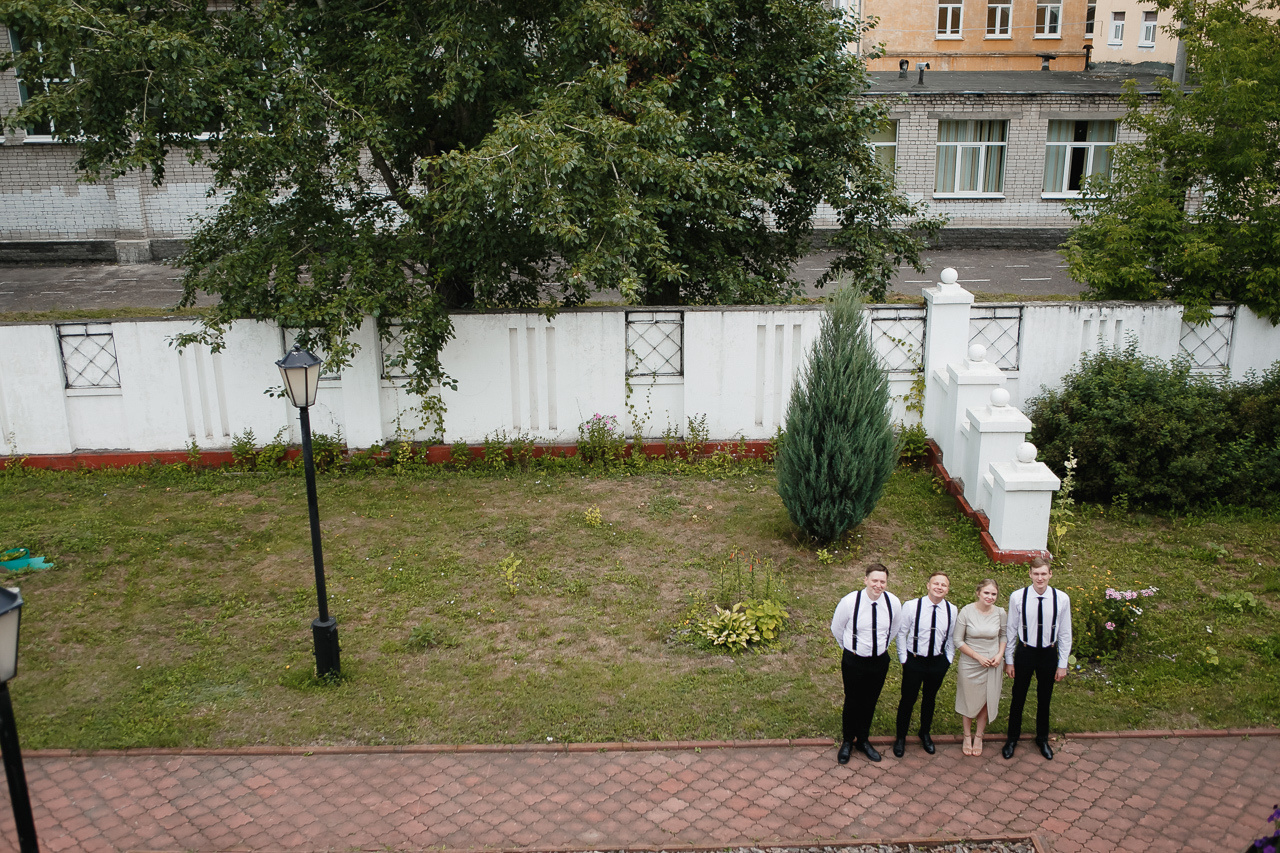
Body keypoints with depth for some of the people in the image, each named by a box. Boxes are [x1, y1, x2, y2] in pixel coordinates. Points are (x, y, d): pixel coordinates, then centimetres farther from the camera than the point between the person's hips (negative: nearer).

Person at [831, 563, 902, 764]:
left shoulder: (893, 602, -12)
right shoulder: (849, 602, -20)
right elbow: (836, 628, 0)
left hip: (880, 661, 3)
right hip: (853, 661, -3)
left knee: (870, 702, 17)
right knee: (852, 702, 11)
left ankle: (863, 740, 37)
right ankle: (848, 741, 32)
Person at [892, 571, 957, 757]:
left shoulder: (952, 610, -7)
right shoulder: (911, 606, -15)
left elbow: (951, 637, 6)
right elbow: (901, 633, -5)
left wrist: (948, 659, 4)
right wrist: (903, 658, -5)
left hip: (939, 662, 3)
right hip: (914, 660, -3)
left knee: (930, 699, 20)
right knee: (908, 699, 7)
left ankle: (925, 733, 43)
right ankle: (901, 738, 27)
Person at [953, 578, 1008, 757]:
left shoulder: (1001, 613, -6)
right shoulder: (967, 612, -14)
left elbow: (1004, 635, 10)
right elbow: (958, 640, -10)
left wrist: (1000, 655, -6)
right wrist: (979, 657, -15)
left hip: (992, 666, 2)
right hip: (970, 664, -2)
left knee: (986, 702, 11)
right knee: (968, 701, 11)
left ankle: (978, 737, 31)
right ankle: (967, 736, 31)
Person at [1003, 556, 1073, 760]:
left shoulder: (1061, 599, -13)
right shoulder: (1017, 597, -15)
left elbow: (1065, 634, -4)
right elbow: (1011, 630, -4)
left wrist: (1062, 664, -2)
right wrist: (1009, 660, -1)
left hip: (1049, 653, 1)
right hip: (1024, 652, -1)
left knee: (1044, 699, 18)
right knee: (1018, 698, 13)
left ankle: (1042, 738, 41)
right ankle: (1012, 738, 34)